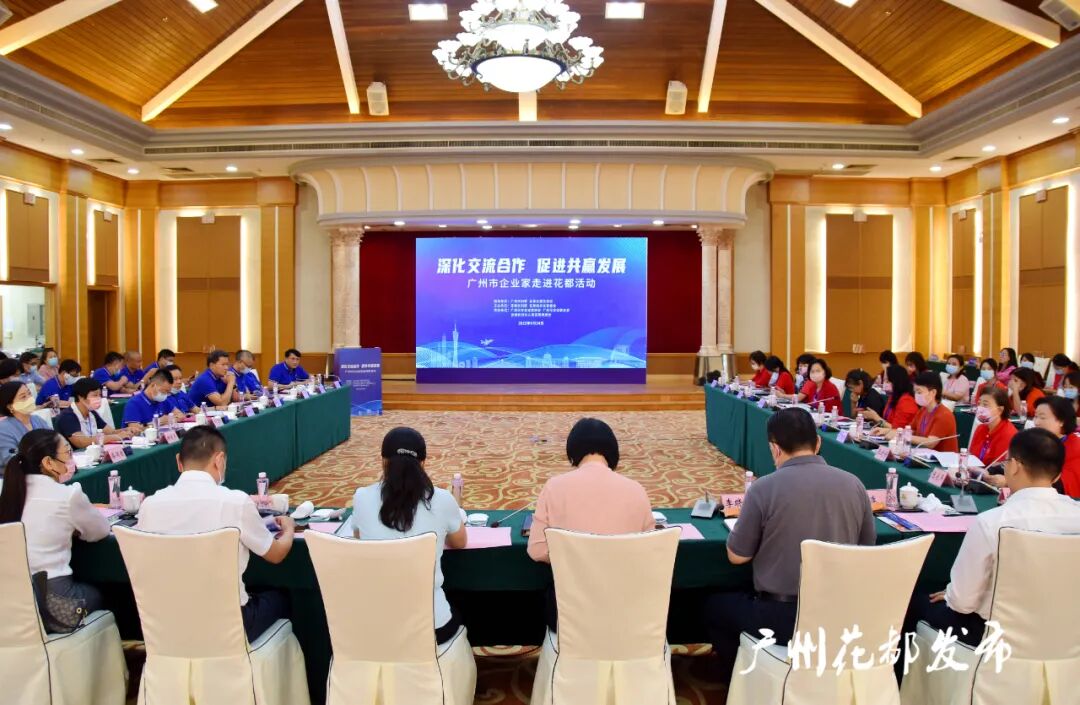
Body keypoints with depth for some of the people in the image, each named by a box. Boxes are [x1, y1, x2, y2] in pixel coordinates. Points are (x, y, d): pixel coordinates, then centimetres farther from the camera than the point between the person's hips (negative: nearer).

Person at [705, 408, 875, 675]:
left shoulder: (764, 488, -16)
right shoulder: (854, 484, -3)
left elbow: (736, 556, -6)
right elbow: (867, 546, 11)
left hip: (782, 618, -5)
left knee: (713, 606, 22)